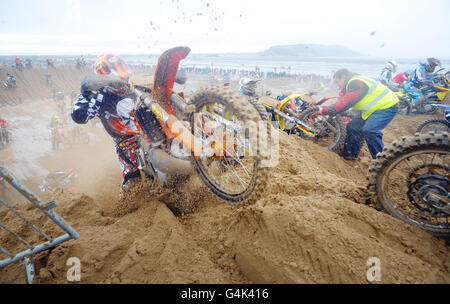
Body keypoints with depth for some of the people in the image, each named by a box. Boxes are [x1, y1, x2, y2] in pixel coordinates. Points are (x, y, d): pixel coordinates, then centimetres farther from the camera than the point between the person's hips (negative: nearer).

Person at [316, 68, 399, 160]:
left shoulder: (356, 83, -24)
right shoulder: (350, 84, 9)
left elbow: (345, 103, -32)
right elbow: (341, 101, 10)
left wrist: (325, 110, -31)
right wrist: (323, 109, 0)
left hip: (387, 106, -10)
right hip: (373, 108, 10)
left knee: (368, 130, -27)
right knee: (352, 126, 6)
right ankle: (351, 155, 17)